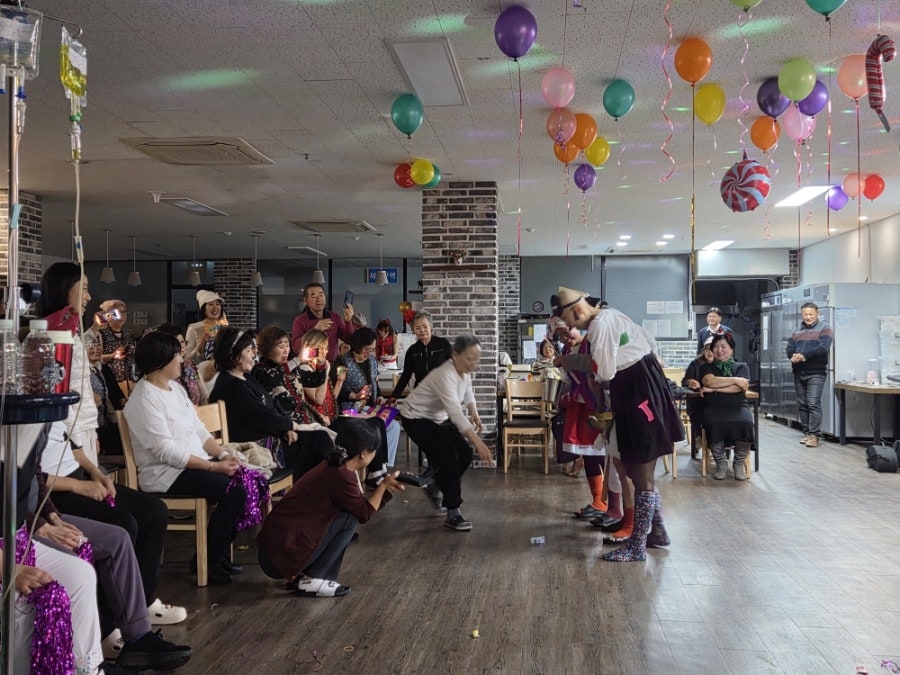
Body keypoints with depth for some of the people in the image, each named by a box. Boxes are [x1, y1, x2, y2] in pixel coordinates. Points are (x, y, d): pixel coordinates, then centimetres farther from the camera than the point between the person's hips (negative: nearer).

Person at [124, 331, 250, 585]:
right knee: (234, 493, -24)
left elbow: (199, 430, 13)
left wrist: (223, 455, -4)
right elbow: (167, 452, -21)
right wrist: (214, 466, -21)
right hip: (165, 474, -9)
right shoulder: (145, 399, -14)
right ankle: (208, 561, -5)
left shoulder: (175, 388, 14)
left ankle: (220, 552, 6)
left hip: (196, 463, 9)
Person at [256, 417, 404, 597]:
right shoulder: (341, 476, -18)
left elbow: (361, 505, 21)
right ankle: (312, 581, -2)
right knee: (349, 520, -8)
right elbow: (365, 513, -4)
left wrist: (385, 489, 19)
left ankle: (300, 575, 15)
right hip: (281, 556, -9)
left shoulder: (333, 467, 11)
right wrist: (383, 485, 7)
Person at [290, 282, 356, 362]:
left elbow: (349, 339, 8)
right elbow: (295, 348, -11)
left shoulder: (335, 317, 11)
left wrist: (348, 321, -7)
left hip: (334, 364, 3)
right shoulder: (300, 321, 0)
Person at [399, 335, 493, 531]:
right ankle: (453, 514, -13)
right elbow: (456, 412, -45)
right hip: (417, 419, -8)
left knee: (465, 454, 0)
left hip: (438, 418, 8)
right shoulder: (445, 375, -35)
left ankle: (435, 487, 25)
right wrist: (478, 443, -51)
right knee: (449, 456, -22)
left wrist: (474, 414, -5)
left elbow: (467, 392, 13)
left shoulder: (465, 371, -9)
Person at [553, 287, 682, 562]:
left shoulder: (599, 325, -19)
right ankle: (658, 531, 31)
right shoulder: (611, 314, 9)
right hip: (643, 387, 10)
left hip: (637, 394, -10)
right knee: (641, 472, 19)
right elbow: (649, 341, 16)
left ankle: (637, 547, 6)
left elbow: (604, 374, -18)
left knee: (640, 475, -2)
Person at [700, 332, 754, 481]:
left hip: (738, 406, 1)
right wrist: (734, 380, -5)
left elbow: (739, 387, -3)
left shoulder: (741, 367, 17)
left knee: (745, 423, -34)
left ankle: (739, 463, -10)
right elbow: (710, 381, -6)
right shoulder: (706, 367, 18)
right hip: (714, 407, 0)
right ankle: (721, 463, -13)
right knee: (714, 424, -35)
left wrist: (714, 389, -6)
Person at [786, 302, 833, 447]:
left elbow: (823, 348, -16)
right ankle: (806, 432, 15)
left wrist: (804, 356, -22)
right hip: (798, 372, 6)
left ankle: (814, 435, -11)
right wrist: (794, 356, -18)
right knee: (802, 404, 8)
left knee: (813, 403, -11)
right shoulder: (797, 331, 18)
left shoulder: (824, 329, 0)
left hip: (816, 372, -6)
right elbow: (790, 348, 6)